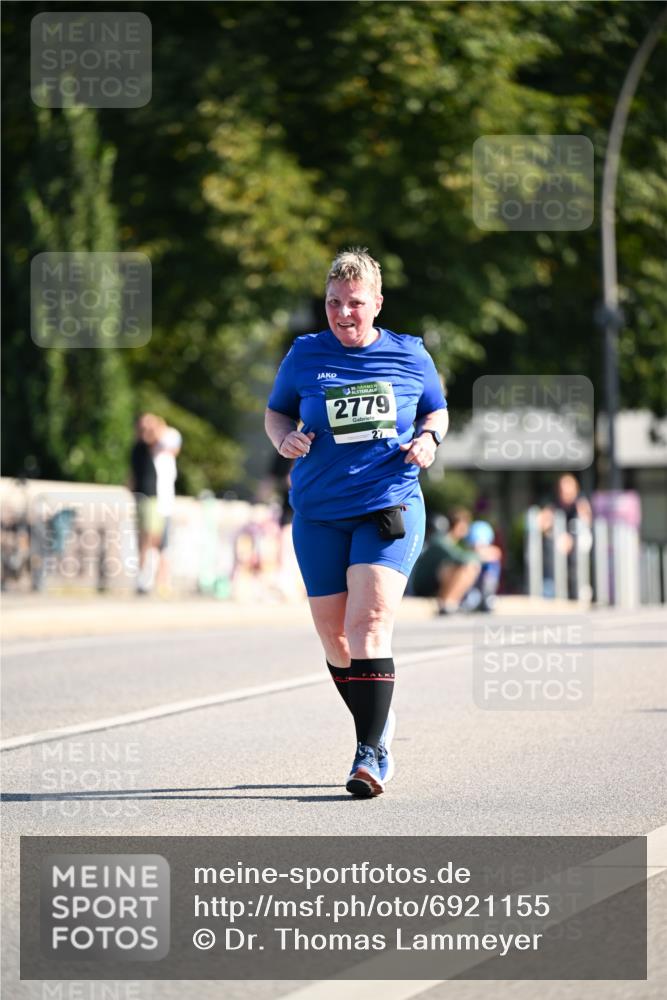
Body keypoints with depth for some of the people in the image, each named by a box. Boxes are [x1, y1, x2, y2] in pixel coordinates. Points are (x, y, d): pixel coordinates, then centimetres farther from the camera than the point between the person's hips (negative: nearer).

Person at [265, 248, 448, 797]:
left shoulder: (410, 355, 4)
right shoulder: (305, 355, 4)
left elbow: (437, 410, 18)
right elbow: (276, 411, 17)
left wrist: (428, 438, -3)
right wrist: (285, 438, -5)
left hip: (390, 508, -2)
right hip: (320, 515, 3)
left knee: (369, 624, -19)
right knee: (335, 637, 6)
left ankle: (371, 754, -19)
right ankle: (380, 726, 30)